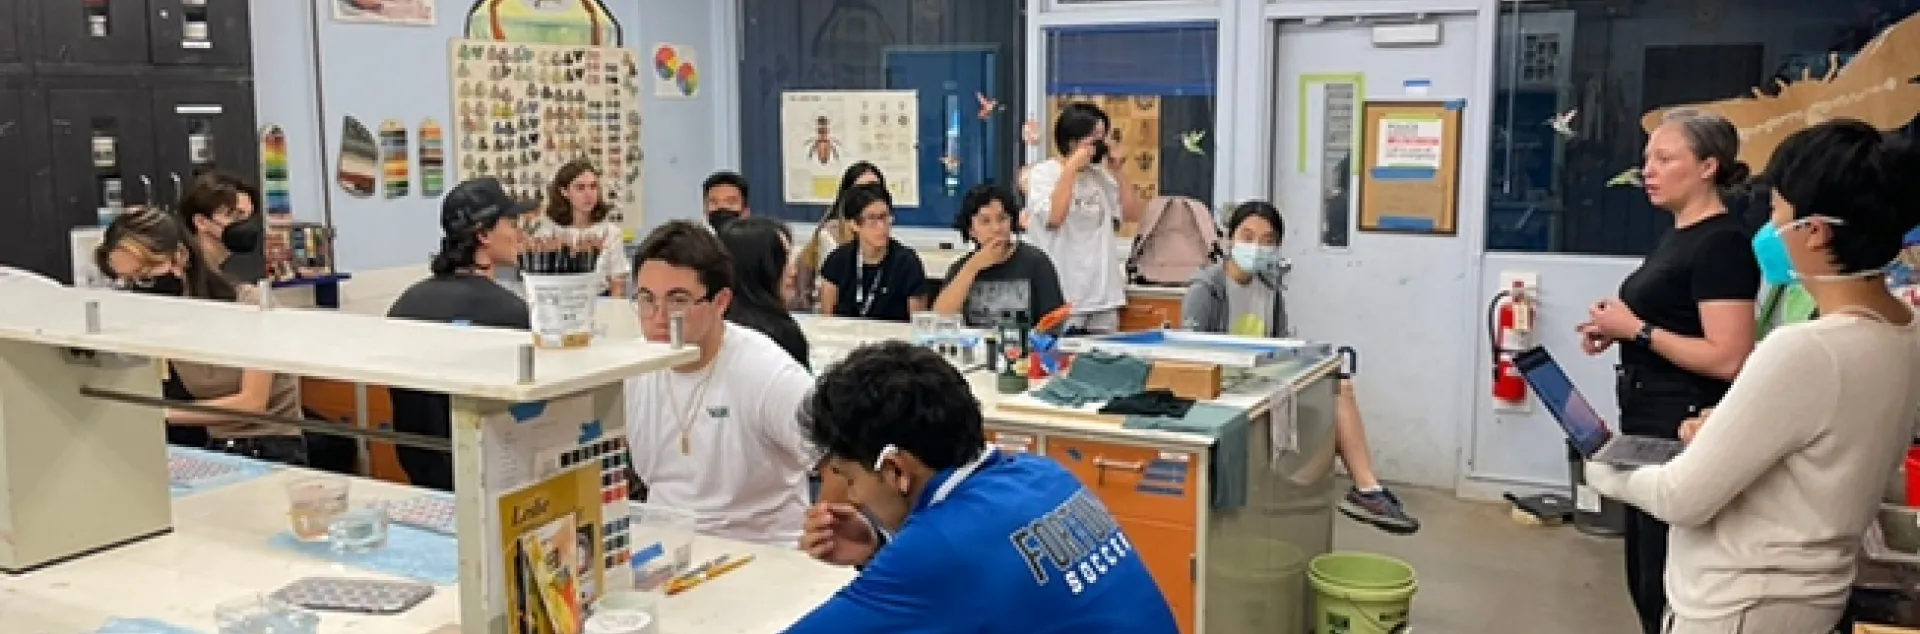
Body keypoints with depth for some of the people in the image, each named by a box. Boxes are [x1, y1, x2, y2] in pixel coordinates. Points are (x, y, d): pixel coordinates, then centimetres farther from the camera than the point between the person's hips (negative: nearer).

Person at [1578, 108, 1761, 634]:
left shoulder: (1722, 243, -17)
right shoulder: (1679, 235, 11)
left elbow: (1728, 359, -24)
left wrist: (1635, 329, -19)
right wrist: (1615, 328, 6)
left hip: (1685, 427, -10)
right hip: (1648, 418, 10)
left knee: (1668, 581, 2)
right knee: (1645, 574, 18)